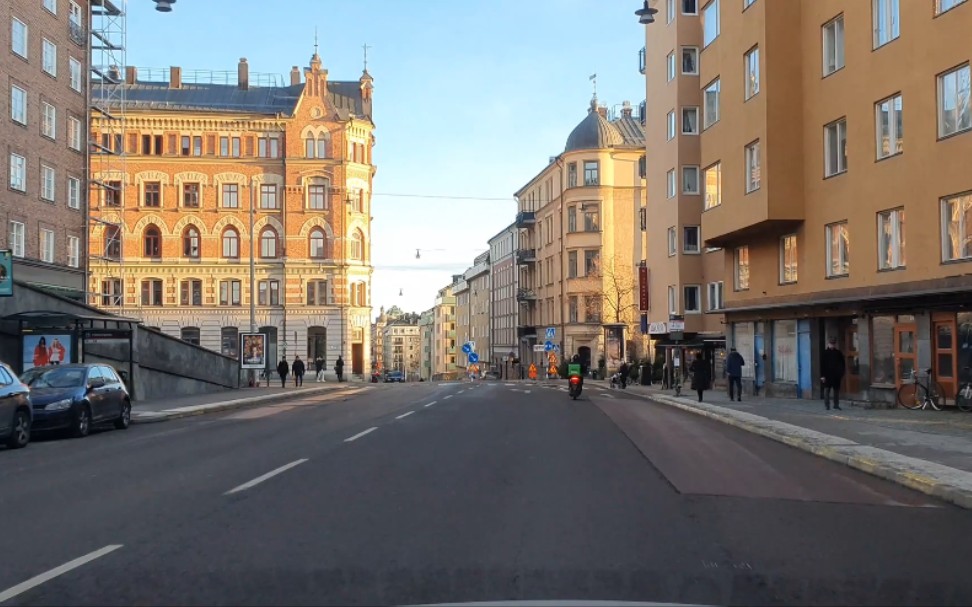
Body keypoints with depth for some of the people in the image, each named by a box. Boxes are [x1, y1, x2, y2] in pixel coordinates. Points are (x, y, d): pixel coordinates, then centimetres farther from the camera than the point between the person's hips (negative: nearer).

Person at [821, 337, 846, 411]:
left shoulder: (838, 353, 7)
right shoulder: (825, 353, 0)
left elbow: (842, 364, 12)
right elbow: (822, 365, -2)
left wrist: (842, 374, 7)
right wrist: (822, 375, -7)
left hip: (837, 375, 3)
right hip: (827, 375, -3)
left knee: (837, 390, 6)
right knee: (827, 390, -3)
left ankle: (836, 405, 14)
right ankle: (827, 405, 2)